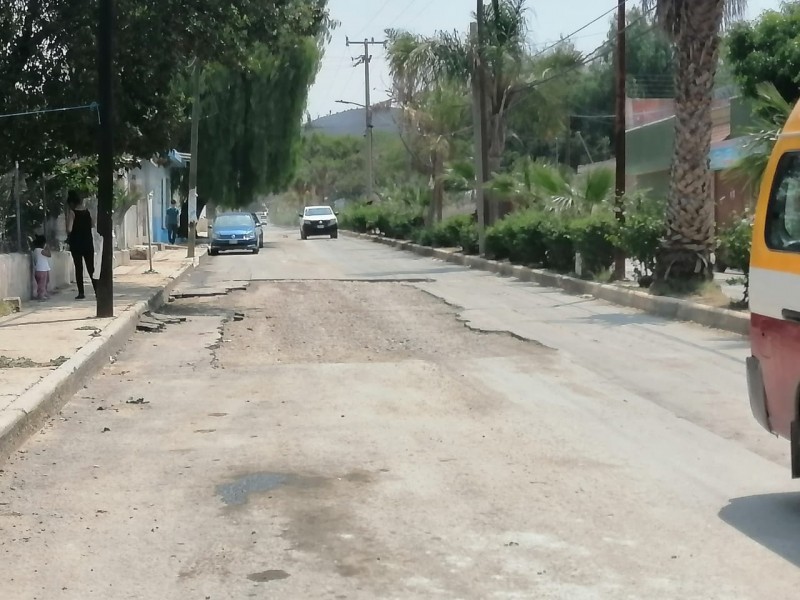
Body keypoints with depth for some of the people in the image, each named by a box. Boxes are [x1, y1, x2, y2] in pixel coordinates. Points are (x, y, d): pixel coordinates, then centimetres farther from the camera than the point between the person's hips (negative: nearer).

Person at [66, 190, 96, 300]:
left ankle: (81, 292, 1)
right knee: (91, 268, 8)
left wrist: (68, 237, 0)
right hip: (88, 242, 4)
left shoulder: (71, 212, -10)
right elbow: (92, 225, 10)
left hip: (76, 243, -4)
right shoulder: (87, 211, 3)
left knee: (78, 268, 3)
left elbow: (69, 229, -18)